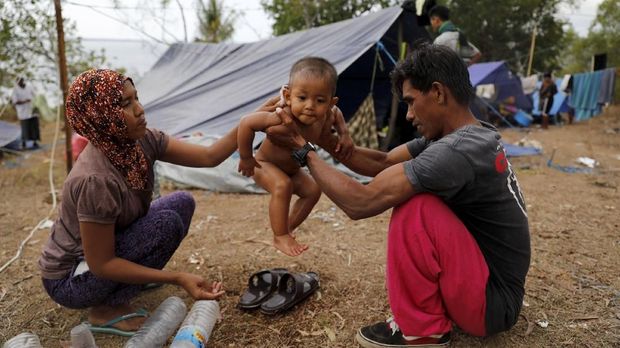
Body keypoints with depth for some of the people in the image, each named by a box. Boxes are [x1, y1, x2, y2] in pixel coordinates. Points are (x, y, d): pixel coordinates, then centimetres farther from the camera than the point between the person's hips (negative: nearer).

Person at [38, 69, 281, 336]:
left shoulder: (141, 141, -12)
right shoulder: (95, 179, -34)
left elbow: (209, 157, -9)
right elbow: (101, 265, -27)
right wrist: (178, 279, -30)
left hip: (111, 249, 8)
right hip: (69, 280, -7)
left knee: (182, 202, -1)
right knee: (167, 222, -25)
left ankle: (134, 277, 8)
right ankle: (106, 309, -9)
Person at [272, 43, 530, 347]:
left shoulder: (456, 151, -29)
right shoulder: (471, 135, 2)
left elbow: (360, 203, -28)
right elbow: (381, 163, 4)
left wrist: (303, 151, -16)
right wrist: (326, 139, -5)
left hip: (492, 302, -9)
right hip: (493, 280, 9)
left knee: (414, 209, -27)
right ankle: (423, 316, 15)